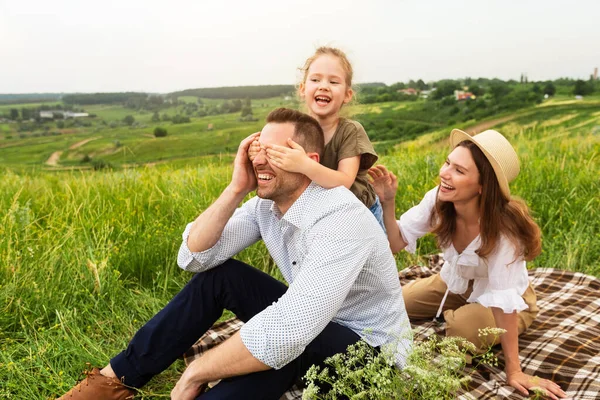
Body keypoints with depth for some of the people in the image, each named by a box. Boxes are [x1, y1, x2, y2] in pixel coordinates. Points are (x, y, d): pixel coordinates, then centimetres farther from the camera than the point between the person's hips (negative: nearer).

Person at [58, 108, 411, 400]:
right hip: (310, 320, 7)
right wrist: (236, 190, -21)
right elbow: (194, 258, -10)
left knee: (280, 346, -37)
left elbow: (285, 337, -41)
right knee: (216, 276, -6)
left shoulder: (340, 219, -32)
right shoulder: (267, 203, -7)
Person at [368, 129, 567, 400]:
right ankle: (452, 312, 21)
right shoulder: (438, 200, -23)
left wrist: (514, 371, -33)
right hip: (455, 283, 5)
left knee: (463, 330, -33)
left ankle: (454, 315, 4)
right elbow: (396, 243, -18)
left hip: (507, 300, -5)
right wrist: (387, 202, -34)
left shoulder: (502, 226, -36)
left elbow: (503, 300, -35)